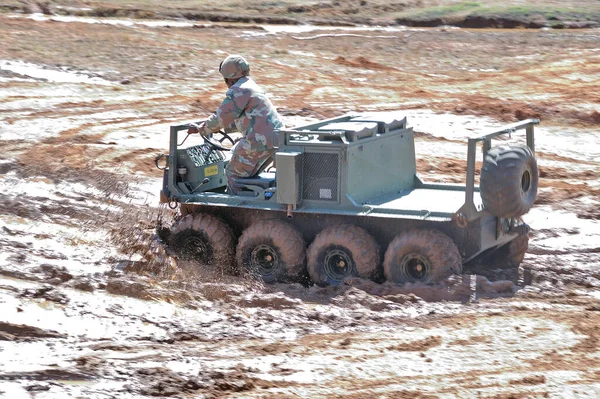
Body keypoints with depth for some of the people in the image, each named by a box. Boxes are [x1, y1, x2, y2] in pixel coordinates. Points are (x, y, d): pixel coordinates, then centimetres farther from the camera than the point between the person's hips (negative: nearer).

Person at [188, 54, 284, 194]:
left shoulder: (238, 91, -12)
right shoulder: (250, 86, 20)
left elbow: (221, 118, -13)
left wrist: (199, 129, 1)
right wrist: (217, 127, 34)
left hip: (260, 140, -10)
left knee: (233, 173, 2)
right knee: (236, 153, 29)